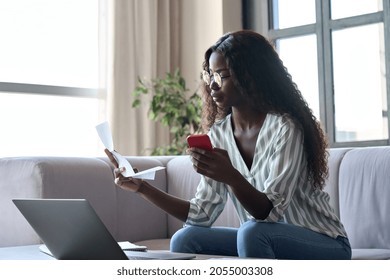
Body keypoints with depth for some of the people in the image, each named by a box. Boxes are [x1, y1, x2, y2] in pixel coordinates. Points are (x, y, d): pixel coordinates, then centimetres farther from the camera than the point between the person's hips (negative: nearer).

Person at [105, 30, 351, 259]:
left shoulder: (284, 128, -19)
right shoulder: (218, 134, 1)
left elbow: (270, 212, -25)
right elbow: (202, 214, 0)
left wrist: (231, 177, -44)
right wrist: (143, 188, -8)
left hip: (324, 245, -6)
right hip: (265, 243, 6)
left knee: (252, 232, -33)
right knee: (185, 240, -11)